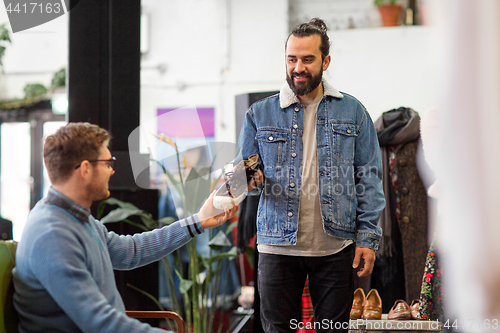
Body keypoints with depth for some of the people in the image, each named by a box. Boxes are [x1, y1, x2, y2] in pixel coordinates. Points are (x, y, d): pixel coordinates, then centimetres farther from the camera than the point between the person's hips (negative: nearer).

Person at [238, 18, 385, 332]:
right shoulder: (260, 114, 7)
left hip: (335, 247, 0)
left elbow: (369, 178, 4)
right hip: (278, 245, 1)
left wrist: (368, 237, -4)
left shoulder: (353, 112, 5)